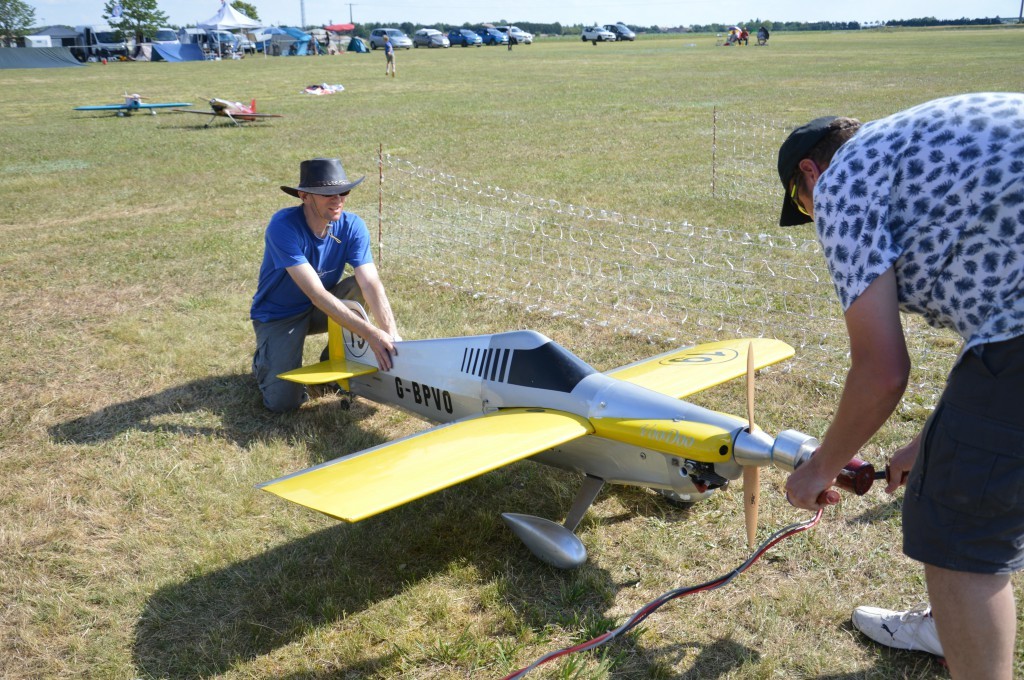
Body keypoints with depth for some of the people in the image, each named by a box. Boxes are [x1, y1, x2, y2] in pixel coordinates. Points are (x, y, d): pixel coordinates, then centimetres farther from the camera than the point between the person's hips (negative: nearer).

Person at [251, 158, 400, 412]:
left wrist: (391, 335, -41)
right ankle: (264, 359, 16)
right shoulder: (283, 226, -30)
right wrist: (370, 333, -44)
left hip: (320, 311, 4)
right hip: (278, 315, -4)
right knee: (283, 402, -19)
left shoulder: (352, 226, -15)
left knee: (360, 287, -26)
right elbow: (317, 294, -37)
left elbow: (371, 284, -24)